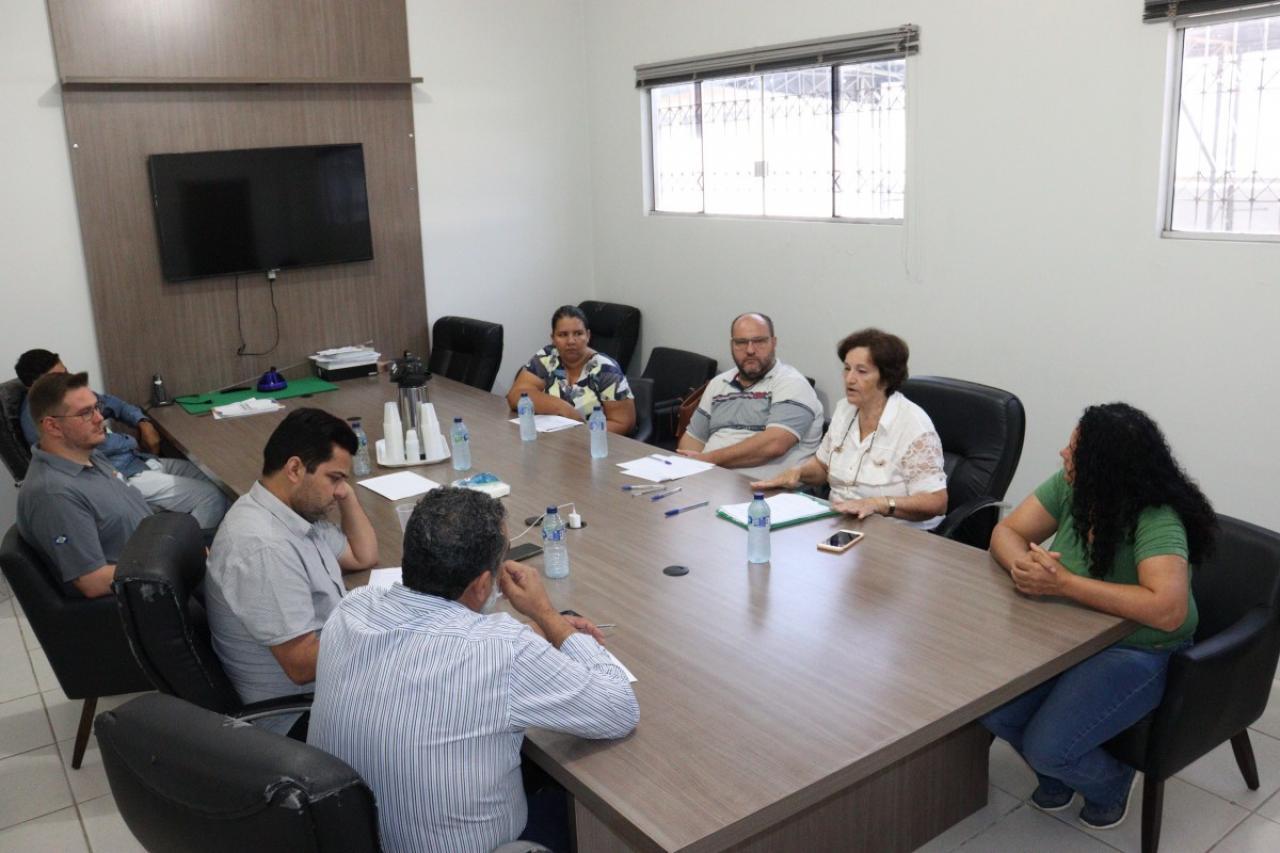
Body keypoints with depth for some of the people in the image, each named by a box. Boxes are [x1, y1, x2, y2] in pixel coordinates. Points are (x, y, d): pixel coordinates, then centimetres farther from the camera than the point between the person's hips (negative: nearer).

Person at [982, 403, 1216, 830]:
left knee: (1048, 747, -20)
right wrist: (1022, 564, -27)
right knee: (992, 710, -12)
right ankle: (1058, 772, 20)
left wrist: (1064, 583, -37)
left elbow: (1168, 610, -38)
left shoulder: (1157, 521, -26)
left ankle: (1112, 783, 17)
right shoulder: (1069, 488, -7)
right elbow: (1006, 532, -2)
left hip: (1138, 652, -6)